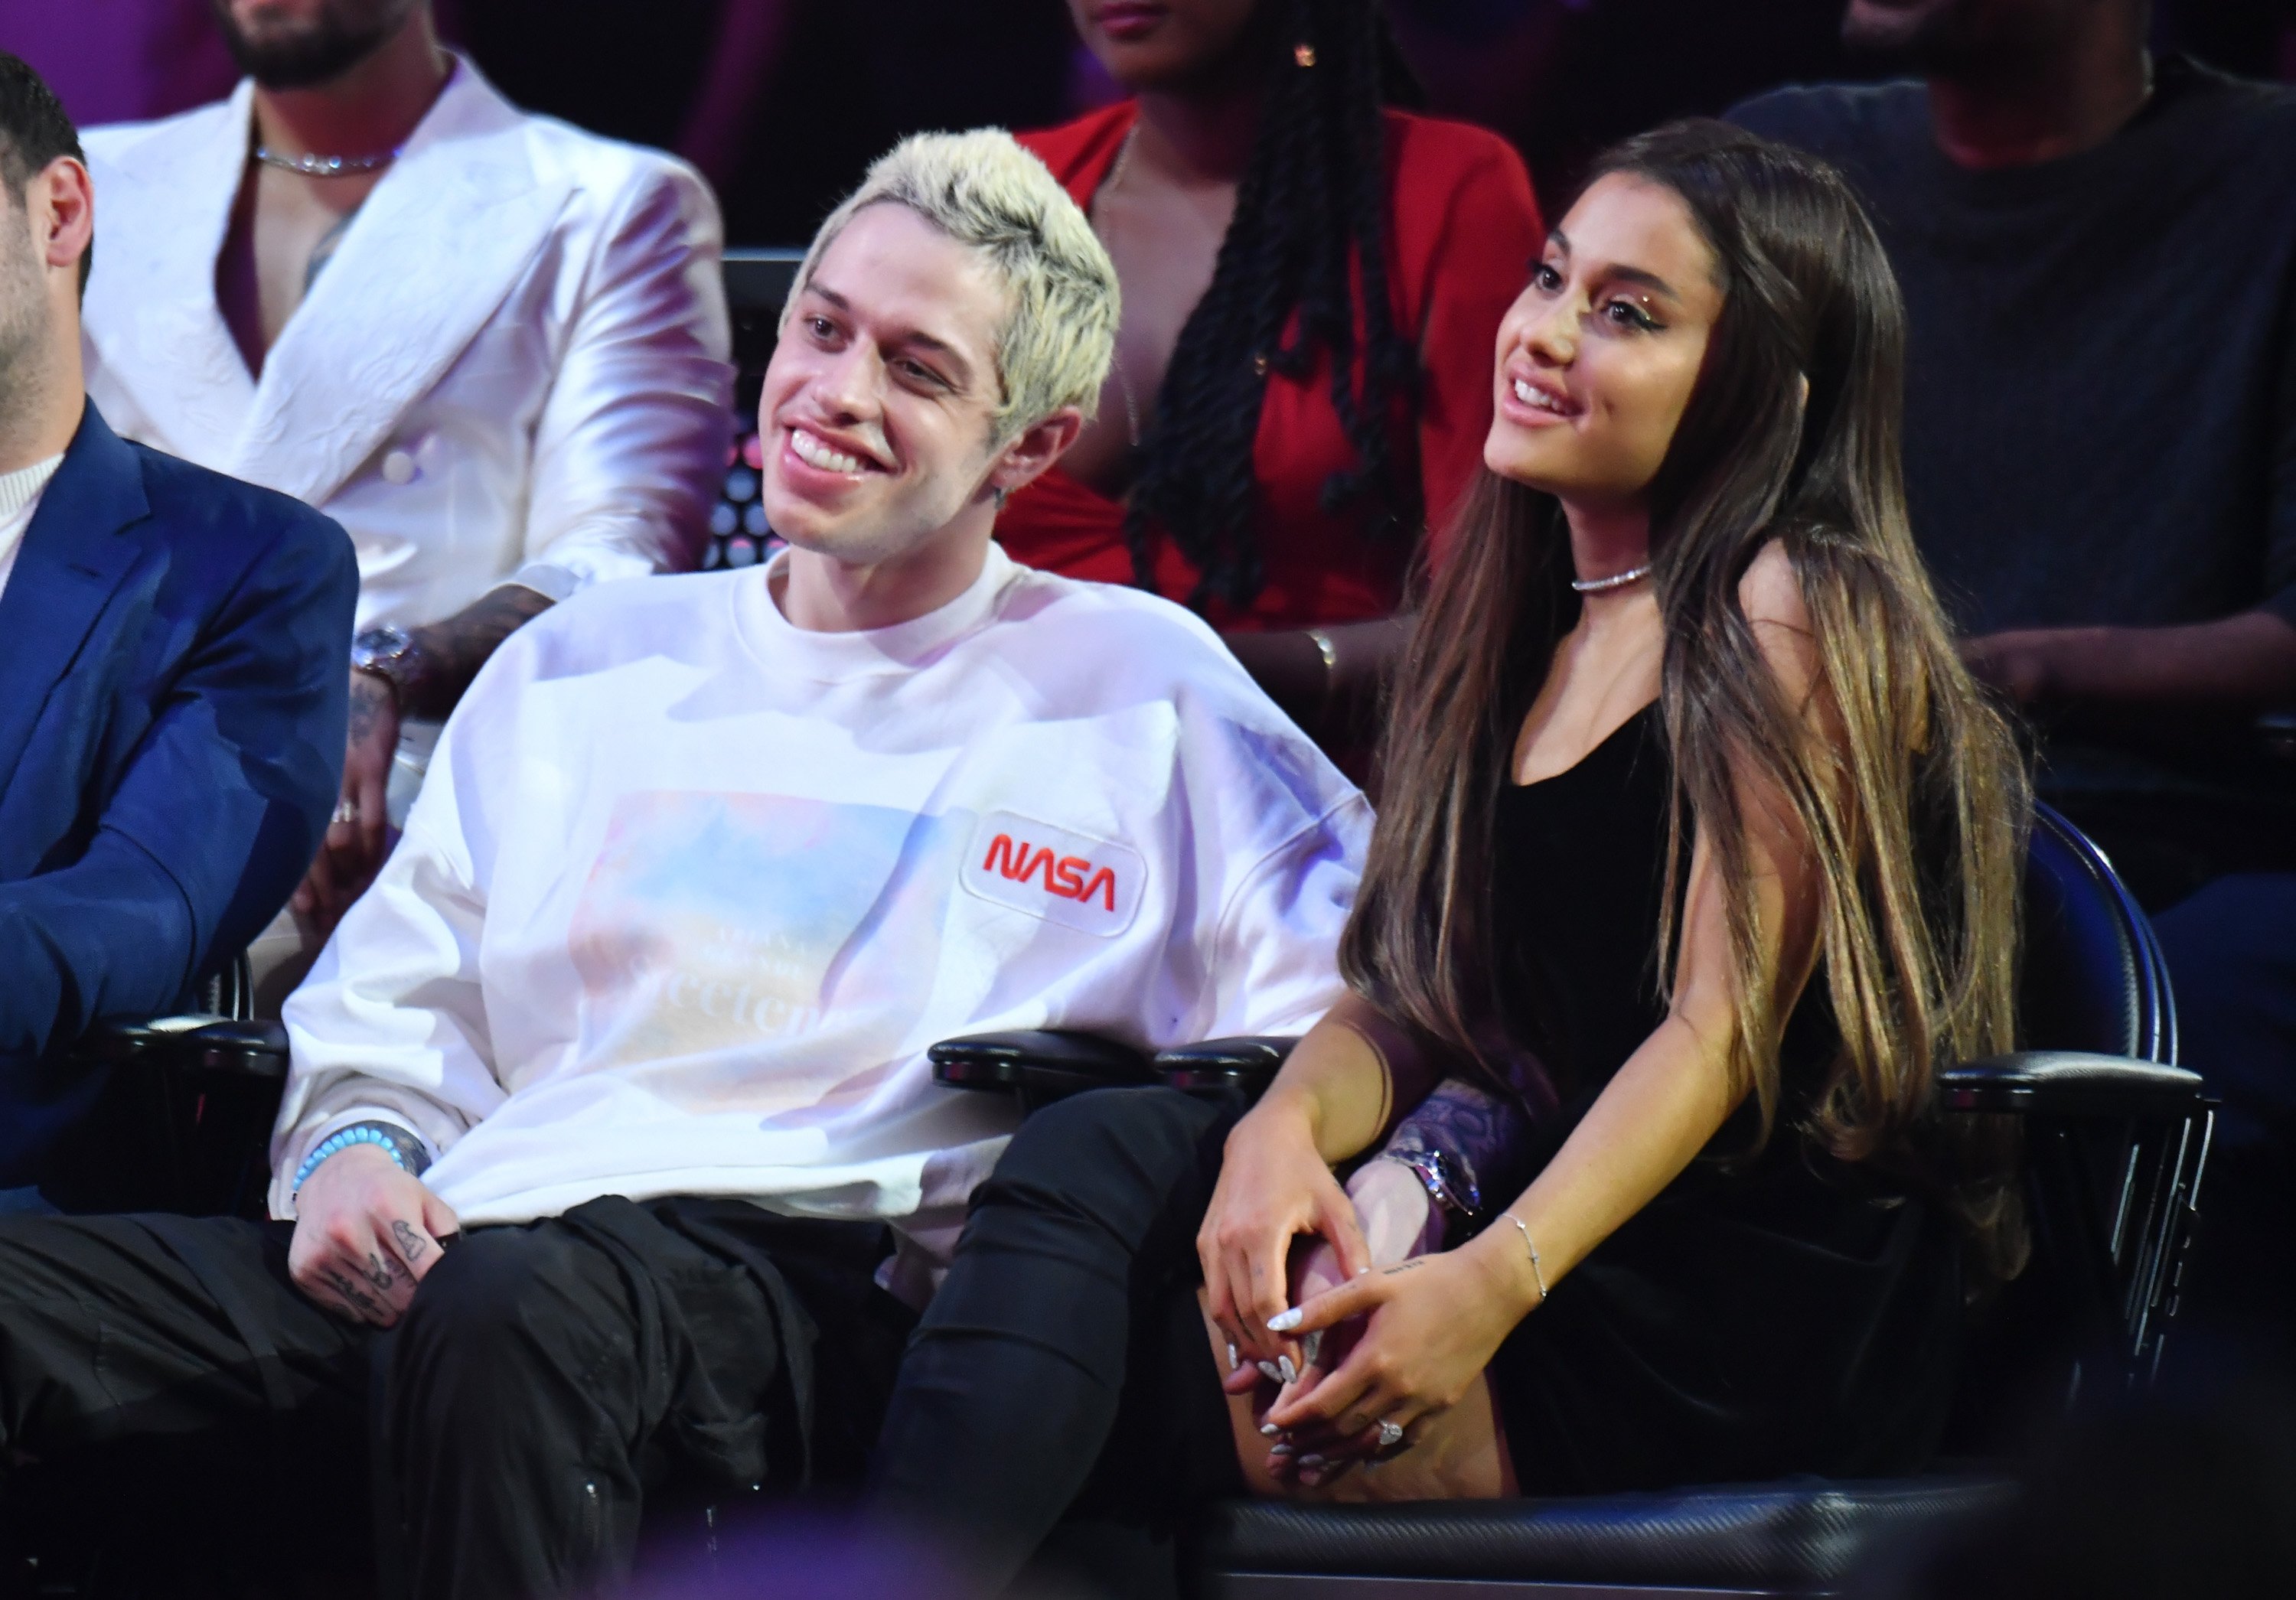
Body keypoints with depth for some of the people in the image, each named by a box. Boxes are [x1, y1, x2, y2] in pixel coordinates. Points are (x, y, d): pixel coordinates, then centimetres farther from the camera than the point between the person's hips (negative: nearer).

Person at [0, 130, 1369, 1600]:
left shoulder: (1146, 693, 16)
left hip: (818, 1276, -4)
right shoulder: (580, 667, 28)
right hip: (455, 1238, 4)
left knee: (517, 1303, -41)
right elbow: (392, 1009, 25)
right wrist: (351, 1147, 1)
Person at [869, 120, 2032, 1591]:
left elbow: (1723, 1029, -13)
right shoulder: (1527, 621, 18)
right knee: (1102, 1152, -16)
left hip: (1748, 1327, -7)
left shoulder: (1798, 617, -7)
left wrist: (1492, 1288, -25)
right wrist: (1286, 1127, -10)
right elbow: (1410, 999, 13)